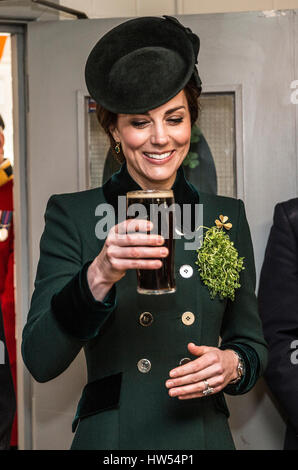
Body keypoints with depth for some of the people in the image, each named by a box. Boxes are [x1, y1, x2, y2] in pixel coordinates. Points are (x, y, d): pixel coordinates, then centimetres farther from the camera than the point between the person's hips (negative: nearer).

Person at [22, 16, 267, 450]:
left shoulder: (227, 217, 1)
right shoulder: (71, 215, -7)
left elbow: (251, 341, 8)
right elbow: (40, 361, -15)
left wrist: (233, 363, -13)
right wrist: (99, 276, -29)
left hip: (205, 434, 2)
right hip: (110, 437, -2)